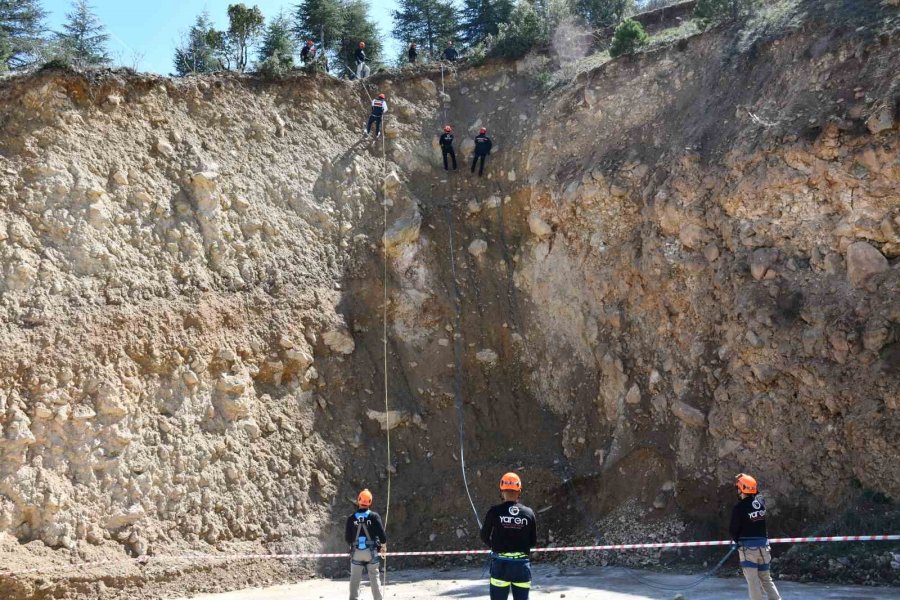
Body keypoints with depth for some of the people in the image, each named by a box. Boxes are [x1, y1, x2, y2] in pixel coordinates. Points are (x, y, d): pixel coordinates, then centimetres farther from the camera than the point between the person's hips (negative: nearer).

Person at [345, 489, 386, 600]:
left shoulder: (351, 518, -5)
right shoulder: (374, 516, -8)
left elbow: (347, 537, -1)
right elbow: (381, 532, -9)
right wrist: (383, 543, 11)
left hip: (356, 552, 0)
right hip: (371, 551, 0)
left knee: (355, 578, 7)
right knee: (374, 577, 9)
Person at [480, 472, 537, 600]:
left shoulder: (495, 511, -8)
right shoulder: (528, 513, -2)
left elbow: (484, 537, 1)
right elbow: (533, 541, 5)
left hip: (500, 564, -2)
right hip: (522, 565, 2)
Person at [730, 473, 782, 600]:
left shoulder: (739, 507, -14)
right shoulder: (761, 500, 0)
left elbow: (733, 530, -8)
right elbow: (756, 492, 26)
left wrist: (738, 540, 12)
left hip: (747, 547, -6)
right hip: (763, 546, 6)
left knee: (753, 581, -3)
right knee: (766, 579, 15)